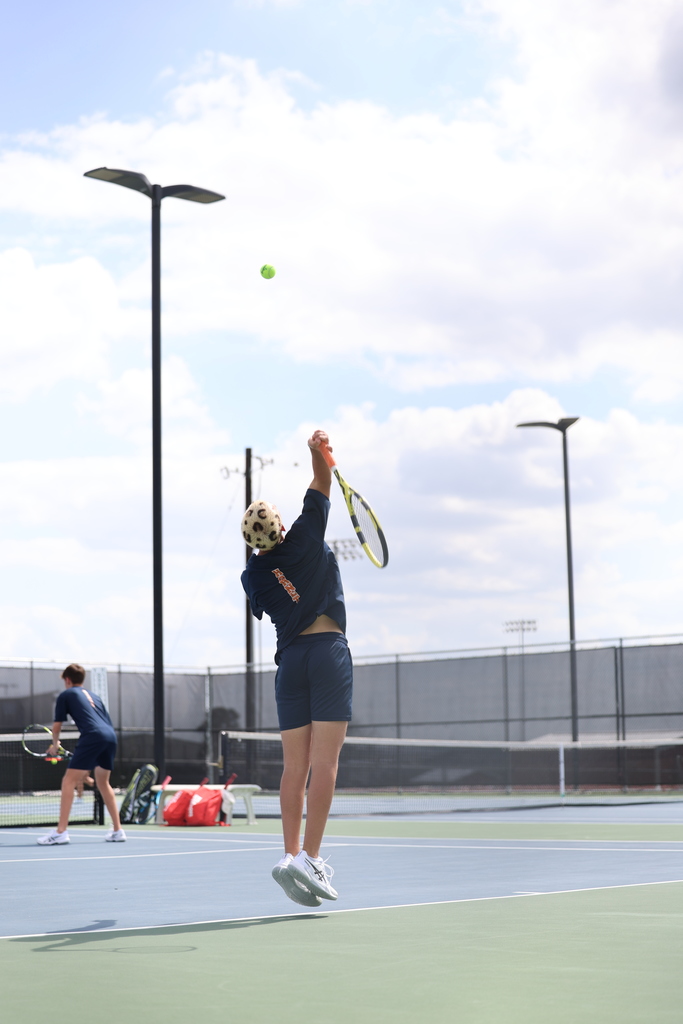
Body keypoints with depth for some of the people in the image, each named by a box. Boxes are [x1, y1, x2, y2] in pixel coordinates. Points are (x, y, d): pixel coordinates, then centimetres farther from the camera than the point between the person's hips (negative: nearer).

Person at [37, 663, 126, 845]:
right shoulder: (94, 697, 31)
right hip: (111, 737, 7)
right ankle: (117, 831, 23)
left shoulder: (65, 695, 14)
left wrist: (54, 745, 35)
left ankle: (61, 831, -13)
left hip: (92, 737, -7)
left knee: (68, 781, -4)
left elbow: (57, 726, 14)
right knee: (103, 782, 24)